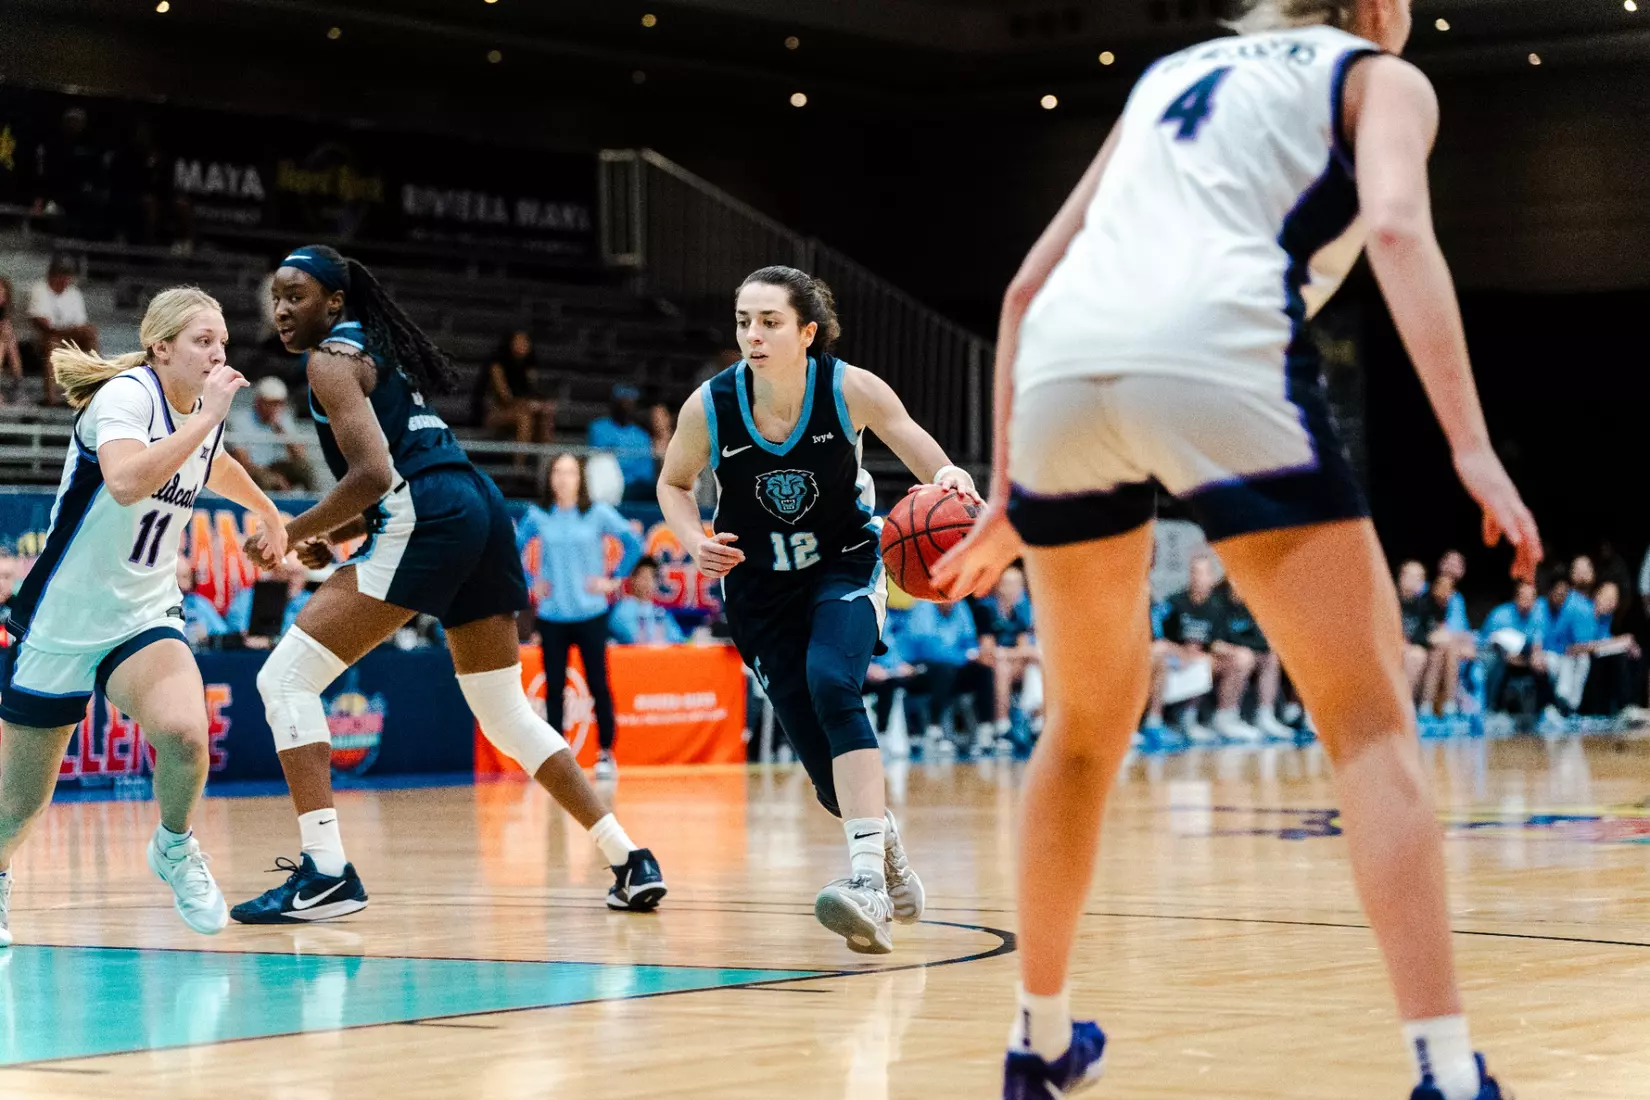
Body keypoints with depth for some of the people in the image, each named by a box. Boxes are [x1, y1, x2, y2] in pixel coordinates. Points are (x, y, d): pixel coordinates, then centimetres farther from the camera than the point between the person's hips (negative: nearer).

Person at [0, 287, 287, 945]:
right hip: (60, 620, -5)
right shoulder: (126, 395, -18)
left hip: (144, 615, 5)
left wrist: (266, 510, 46)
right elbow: (126, 481, -40)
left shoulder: (205, 414, 4)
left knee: (184, 735, -26)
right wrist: (207, 416, -35)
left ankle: (173, 848, 4)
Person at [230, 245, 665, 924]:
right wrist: (334, 535, 21)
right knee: (507, 715, 20)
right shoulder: (382, 350, 27)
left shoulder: (332, 358, 0)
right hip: (486, 513, 9)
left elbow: (373, 473, -13)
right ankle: (631, 863, 18)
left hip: (424, 524, -9)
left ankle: (325, 872, -16)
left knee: (285, 677, -6)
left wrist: (293, 533, -4)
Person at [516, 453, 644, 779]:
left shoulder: (598, 513, -1)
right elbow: (513, 549, 15)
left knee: (598, 684, -1)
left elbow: (633, 544, 3)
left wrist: (614, 580, -2)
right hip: (551, 615, 1)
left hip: (590, 613, -1)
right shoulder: (538, 516, 3)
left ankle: (606, 754, 9)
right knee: (554, 686, 1)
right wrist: (528, 583, 6)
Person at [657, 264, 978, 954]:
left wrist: (947, 477, -29)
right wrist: (695, 542, -18)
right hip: (758, 584, 2)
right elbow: (673, 483, 1)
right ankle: (886, 847, 34)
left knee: (831, 684, -32)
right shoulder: (710, 406, -18)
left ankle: (868, 878, -35)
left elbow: (910, 439, -6)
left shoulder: (849, 389, -21)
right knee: (825, 765, 1)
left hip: (846, 567, -2)